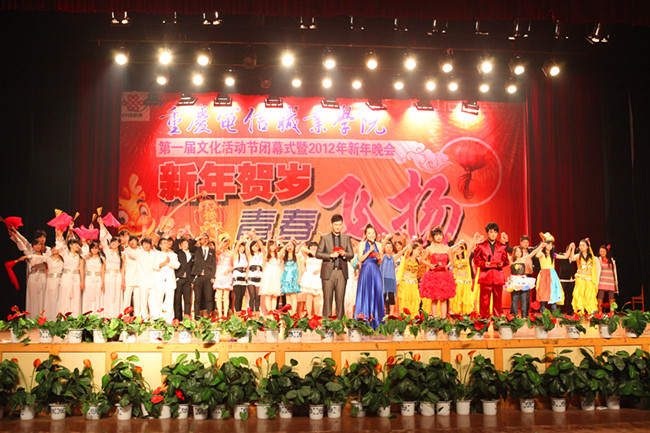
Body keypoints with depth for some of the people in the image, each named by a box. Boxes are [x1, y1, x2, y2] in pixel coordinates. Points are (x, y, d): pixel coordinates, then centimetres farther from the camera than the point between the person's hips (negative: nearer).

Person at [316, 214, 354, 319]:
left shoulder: (346, 238, 12)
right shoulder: (325, 238, 5)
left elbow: (351, 254, 11)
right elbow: (318, 254, 1)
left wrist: (344, 254, -10)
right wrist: (330, 255, -13)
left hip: (341, 272, 2)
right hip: (328, 272, -2)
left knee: (340, 299, 2)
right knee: (327, 299, -1)